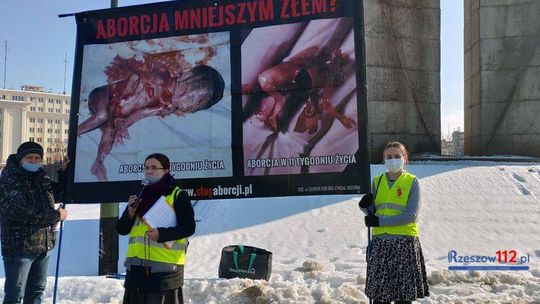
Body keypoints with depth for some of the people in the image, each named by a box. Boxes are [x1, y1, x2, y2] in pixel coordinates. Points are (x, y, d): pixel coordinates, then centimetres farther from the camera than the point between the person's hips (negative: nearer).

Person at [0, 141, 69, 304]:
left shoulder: (41, 176, 10)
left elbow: (57, 195, 25)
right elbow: (20, 212, -23)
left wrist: (64, 172, 11)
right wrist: (56, 215, -17)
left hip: (44, 245, 7)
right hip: (19, 246, -7)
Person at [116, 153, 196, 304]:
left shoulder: (178, 196, 0)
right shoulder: (140, 195, 17)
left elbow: (189, 227, -8)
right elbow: (122, 229, 14)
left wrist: (162, 234, -21)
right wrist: (130, 213, -6)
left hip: (165, 267, -6)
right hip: (136, 267, 6)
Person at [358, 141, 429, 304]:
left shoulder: (412, 182, 0)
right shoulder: (377, 181, 11)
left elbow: (411, 215, -11)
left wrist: (380, 221, -13)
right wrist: (366, 207, -6)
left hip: (405, 243, -3)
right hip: (380, 242, 3)